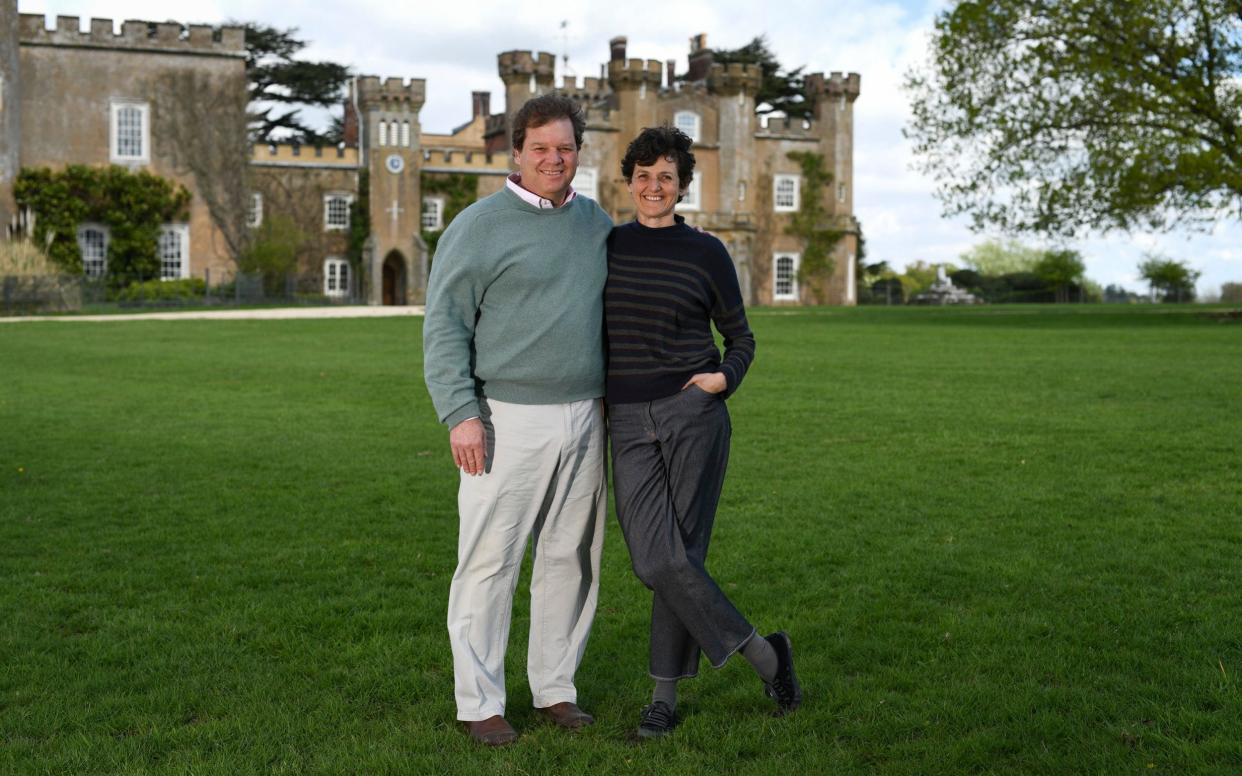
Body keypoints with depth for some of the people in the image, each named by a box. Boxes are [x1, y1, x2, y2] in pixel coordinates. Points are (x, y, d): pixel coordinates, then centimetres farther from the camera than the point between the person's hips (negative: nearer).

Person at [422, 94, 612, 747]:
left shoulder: (596, 223, 13)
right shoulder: (479, 226, -5)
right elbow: (444, 326, -7)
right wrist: (460, 413, -17)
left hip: (584, 419, 6)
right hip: (508, 420, -5)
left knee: (572, 559, 11)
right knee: (489, 561, -2)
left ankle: (555, 687, 24)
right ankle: (479, 703, 9)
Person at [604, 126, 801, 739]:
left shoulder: (705, 252, 2)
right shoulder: (606, 246, 10)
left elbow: (740, 336, 11)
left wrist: (726, 378, -8)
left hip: (693, 414, -2)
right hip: (629, 423, 3)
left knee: (679, 556, -4)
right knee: (654, 562, -8)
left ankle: (666, 695, 15)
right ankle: (764, 654, 7)